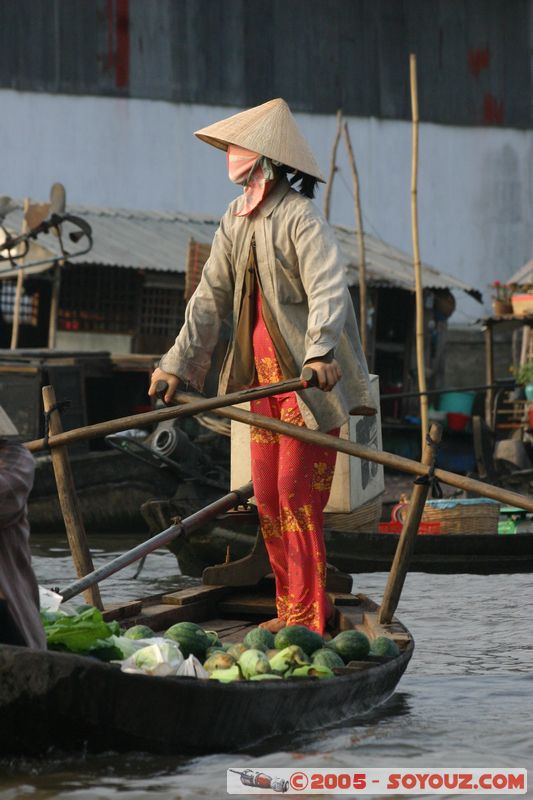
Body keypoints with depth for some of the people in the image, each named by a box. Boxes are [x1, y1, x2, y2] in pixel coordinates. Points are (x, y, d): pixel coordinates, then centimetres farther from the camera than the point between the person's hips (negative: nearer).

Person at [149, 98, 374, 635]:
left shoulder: (300, 218, -15)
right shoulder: (236, 221, 11)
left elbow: (328, 289, -27)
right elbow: (210, 298, 15)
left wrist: (320, 352, -42)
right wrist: (177, 362, 10)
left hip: (310, 375, -8)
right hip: (263, 373, 8)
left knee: (297, 491, -9)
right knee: (267, 495, 10)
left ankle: (307, 615, -5)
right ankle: (291, 607, 19)